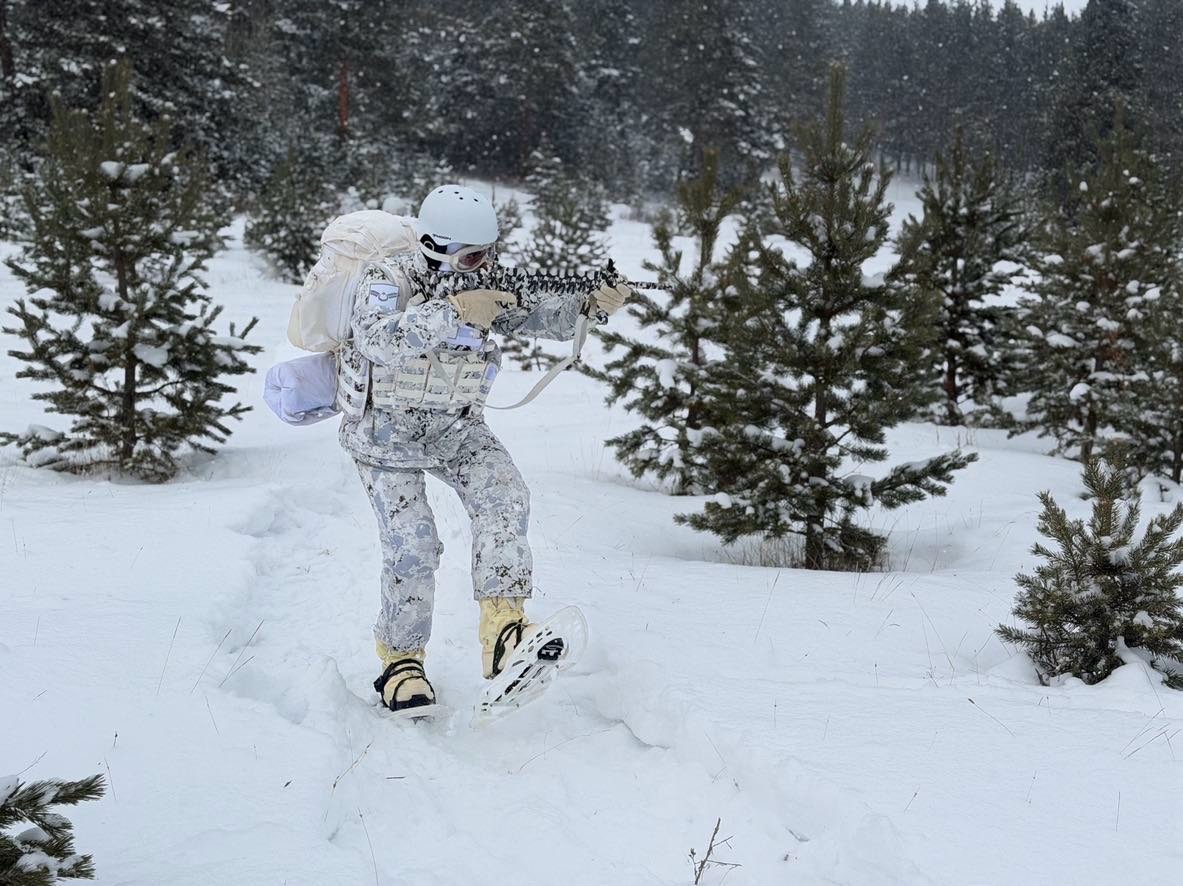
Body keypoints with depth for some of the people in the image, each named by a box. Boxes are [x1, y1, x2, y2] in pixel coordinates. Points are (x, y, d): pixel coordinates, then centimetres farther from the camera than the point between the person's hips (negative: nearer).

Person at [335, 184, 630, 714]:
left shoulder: (487, 285, -4)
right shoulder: (388, 282, -20)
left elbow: (543, 317, -10)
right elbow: (377, 342, -38)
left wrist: (593, 303, -30)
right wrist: (454, 312, -44)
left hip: (456, 427, 4)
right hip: (386, 434, -4)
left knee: (504, 499, -21)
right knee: (412, 543, -15)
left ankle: (503, 630, -24)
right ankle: (400, 659, 5)